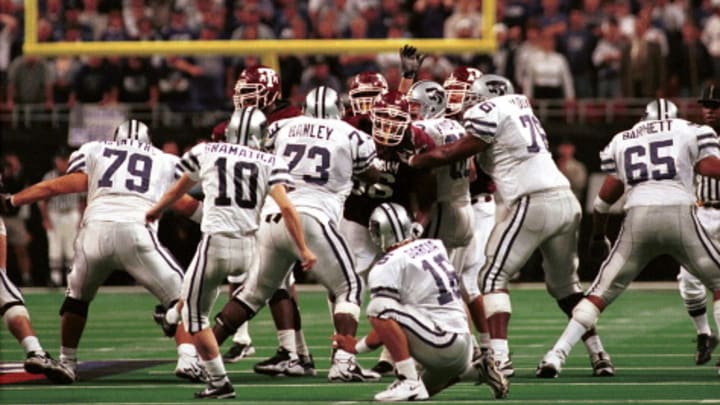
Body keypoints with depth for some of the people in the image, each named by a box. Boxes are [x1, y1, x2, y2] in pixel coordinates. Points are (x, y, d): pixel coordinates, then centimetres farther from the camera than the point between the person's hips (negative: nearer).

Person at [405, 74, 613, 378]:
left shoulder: (491, 114, -1)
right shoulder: (520, 109, 23)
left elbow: (454, 153, 2)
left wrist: (413, 161, 14)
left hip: (534, 203, -8)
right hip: (567, 201, 8)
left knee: (494, 276, -1)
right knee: (565, 283, 20)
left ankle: (500, 357, -14)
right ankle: (599, 356, 16)